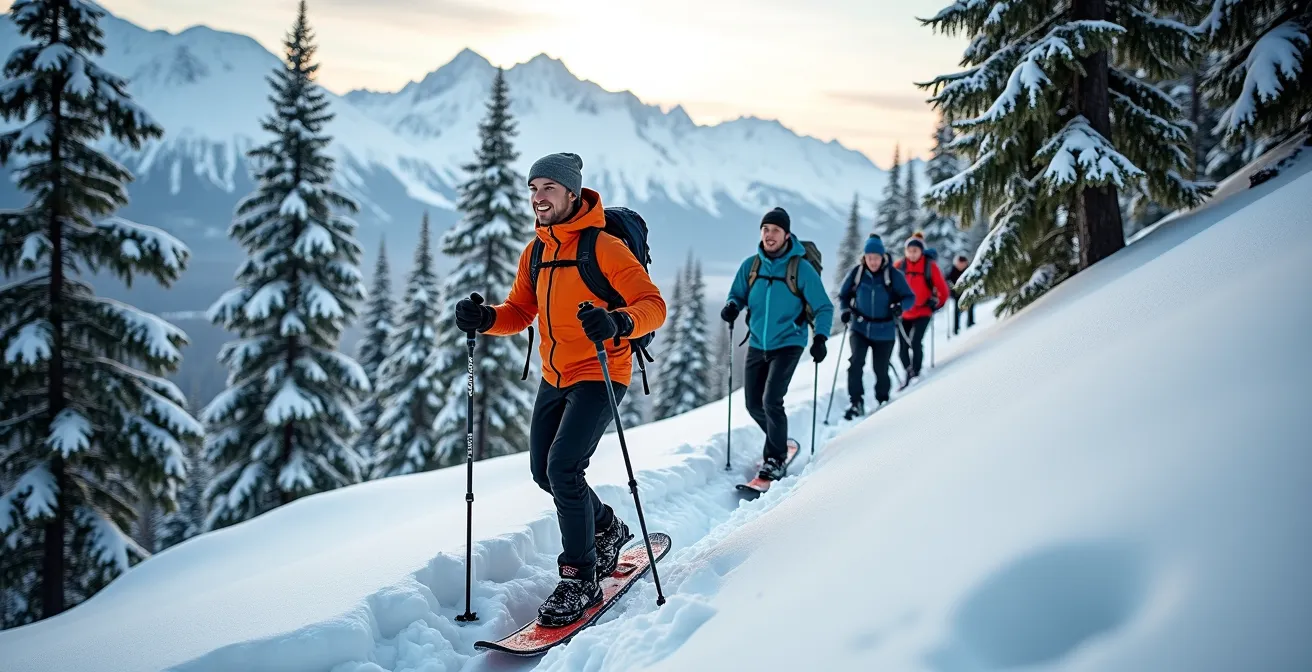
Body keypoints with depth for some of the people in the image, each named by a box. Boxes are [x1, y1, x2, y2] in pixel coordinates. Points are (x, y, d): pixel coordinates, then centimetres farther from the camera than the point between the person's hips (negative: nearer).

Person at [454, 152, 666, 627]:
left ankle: (580, 580, -2)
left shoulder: (603, 247, -16)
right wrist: (484, 319, -9)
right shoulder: (536, 253, 7)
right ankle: (607, 528, 39)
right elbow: (520, 312, 12)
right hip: (554, 377, 8)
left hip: (599, 375, -8)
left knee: (563, 469, -18)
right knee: (543, 471, 14)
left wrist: (618, 322, -40)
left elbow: (653, 305, -20)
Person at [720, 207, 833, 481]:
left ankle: (775, 459, 2)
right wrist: (733, 306, -14)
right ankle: (779, 442, 37)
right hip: (757, 345, 5)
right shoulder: (750, 265, -1)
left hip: (787, 344, -5)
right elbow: (738, 294, 10)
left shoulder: (801, 268, -11)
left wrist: (820, 337, -20)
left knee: (771, 401, -17)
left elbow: (824, 307, -5)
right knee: (754, 404, 9)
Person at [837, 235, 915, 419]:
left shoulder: (893, 275, -9)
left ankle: (883, 402, 29)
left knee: (881, 369, 5)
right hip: (859, 328, 1)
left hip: (884, 331, -1)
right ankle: (856, 403, -10)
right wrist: (845, 310, -10)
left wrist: (900, 306, -24)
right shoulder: (856, 273, -4)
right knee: (856, 361, -19)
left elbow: (910, 297, -3)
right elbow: (843, 295, 8)